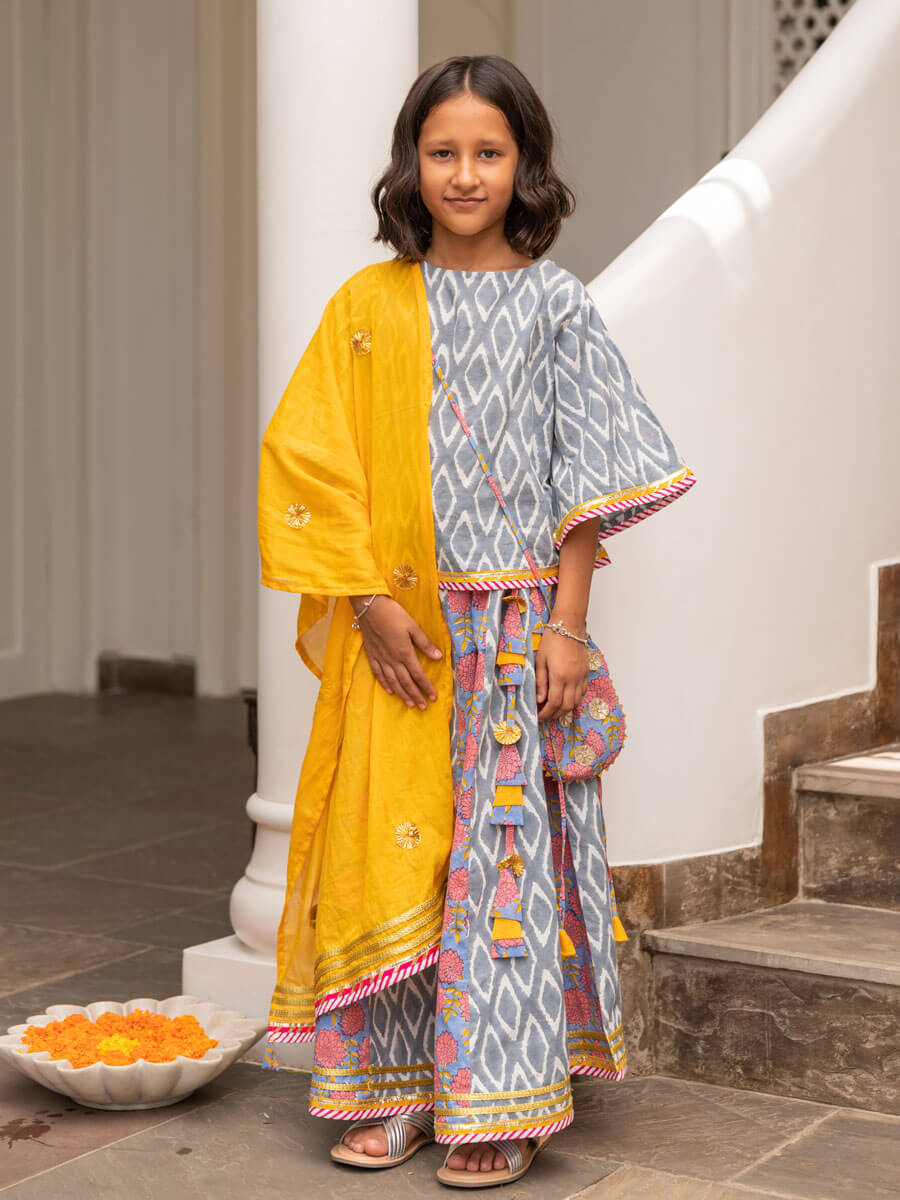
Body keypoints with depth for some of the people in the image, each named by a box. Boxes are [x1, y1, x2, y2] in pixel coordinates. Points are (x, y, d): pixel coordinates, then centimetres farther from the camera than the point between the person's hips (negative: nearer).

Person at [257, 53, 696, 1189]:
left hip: (515, 625, -2)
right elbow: (309, 463, 2)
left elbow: (587, 479, 0)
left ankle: (502, 1104, 7)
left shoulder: (556, 307, 2)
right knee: (390, 847, 4)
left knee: (504, 848, -2)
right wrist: (372, 604, -7)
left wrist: (564, 626, -8)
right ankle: (399, 1088, 17)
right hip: (395, 629, 2)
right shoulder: (366, 307, 5)